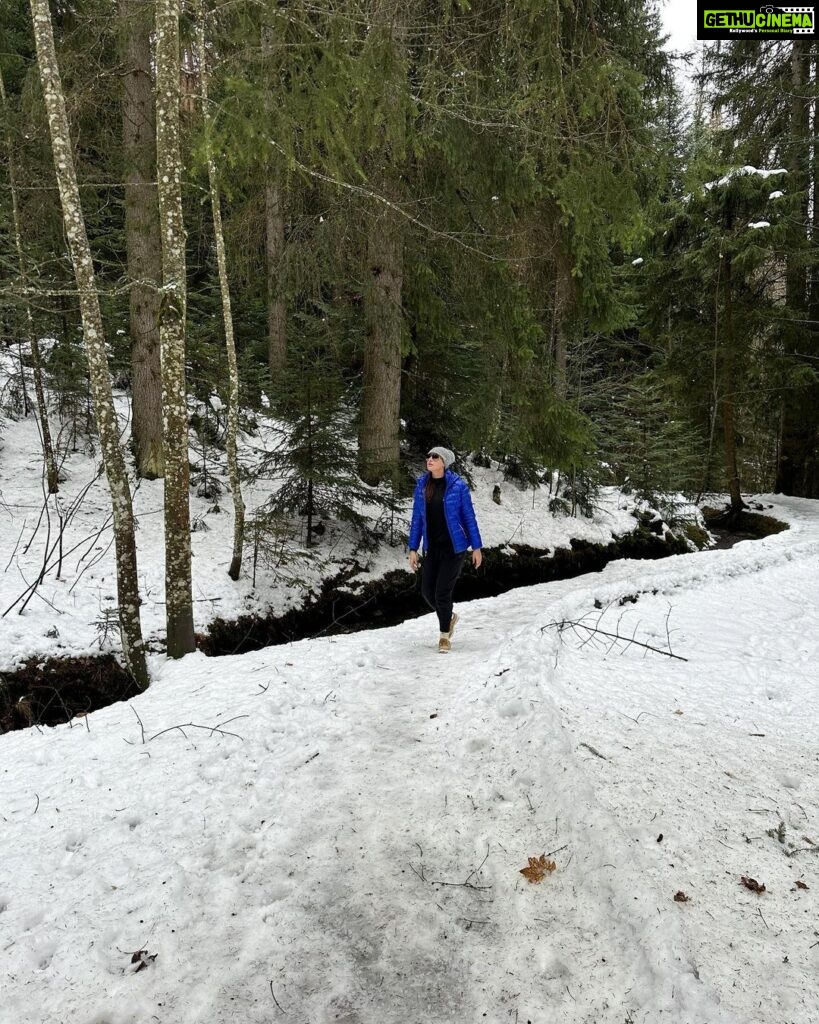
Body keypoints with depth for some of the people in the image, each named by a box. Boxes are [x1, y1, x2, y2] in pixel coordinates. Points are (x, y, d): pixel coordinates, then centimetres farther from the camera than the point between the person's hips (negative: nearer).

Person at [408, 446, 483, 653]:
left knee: (442, 592, -5)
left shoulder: (458, 486, -10)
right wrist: (413, 548, 5)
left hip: (454, 547, -4)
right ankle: (448, 618, 36)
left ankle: (445, 636, 18)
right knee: (427, 591, 5)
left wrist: (476, 547, -2)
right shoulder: (421, 485, 1)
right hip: (432, 548, 4)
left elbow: (468, 517, -4)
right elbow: (417, 518, 6)